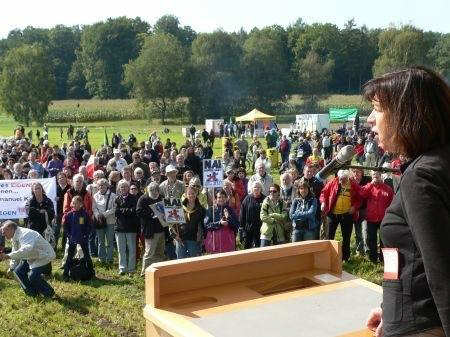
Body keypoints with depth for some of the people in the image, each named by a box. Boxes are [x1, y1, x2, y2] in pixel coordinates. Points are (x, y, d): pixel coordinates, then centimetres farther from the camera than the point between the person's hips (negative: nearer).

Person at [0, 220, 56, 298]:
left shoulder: (25, 234, -30)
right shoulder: (14, 238, 2)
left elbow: (27, 249, -49)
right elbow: (15, 253, 17)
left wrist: (8, 256, -53)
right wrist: (11, 268, 15)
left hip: (44, 256, -10)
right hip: (31, 258, 10)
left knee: (33, 276, -23)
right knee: (18, 271, 3)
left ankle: (49, 293, 1)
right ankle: (32, 294, 17)